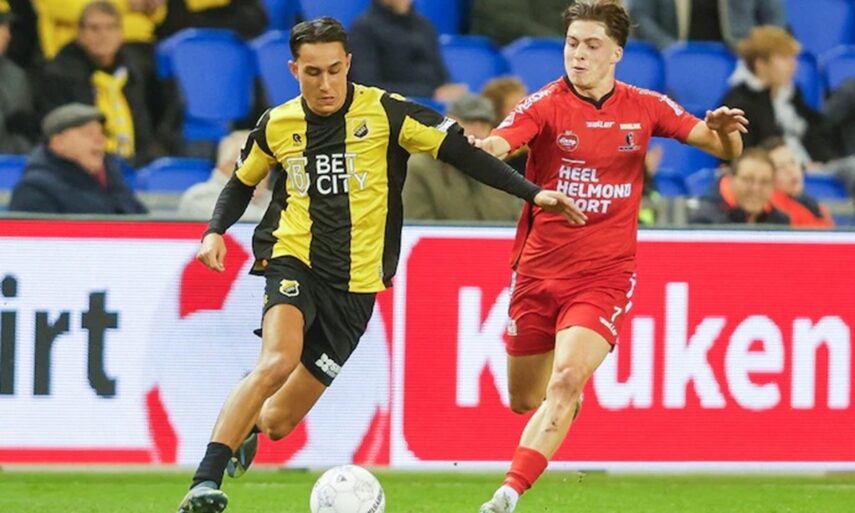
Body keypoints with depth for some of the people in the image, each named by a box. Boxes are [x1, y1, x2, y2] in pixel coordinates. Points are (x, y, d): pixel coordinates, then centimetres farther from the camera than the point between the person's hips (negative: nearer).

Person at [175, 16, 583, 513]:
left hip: (355, 284, 0)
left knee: (278, 422, 1)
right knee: (277, 361, -32)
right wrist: (215, 232, 2)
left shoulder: (385, 112, -7)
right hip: (294, 260, 0)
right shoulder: (277, 125, 2)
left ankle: (246, 426, 41)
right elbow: (242, 183, 20)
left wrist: (533, 193, -11)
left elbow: (460, 151, -5)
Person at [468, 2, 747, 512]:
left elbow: (726, 150, 5)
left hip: (605, 276, -1)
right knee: (525, 401, 12)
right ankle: (572, 405, 48)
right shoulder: (545, 105, -7)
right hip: (539, 272, 1)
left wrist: (724, 132, -20)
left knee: (564, 383, -22)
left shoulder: (645, 107, 0)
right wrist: (477, 147, -50)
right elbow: (495, 147, -25)